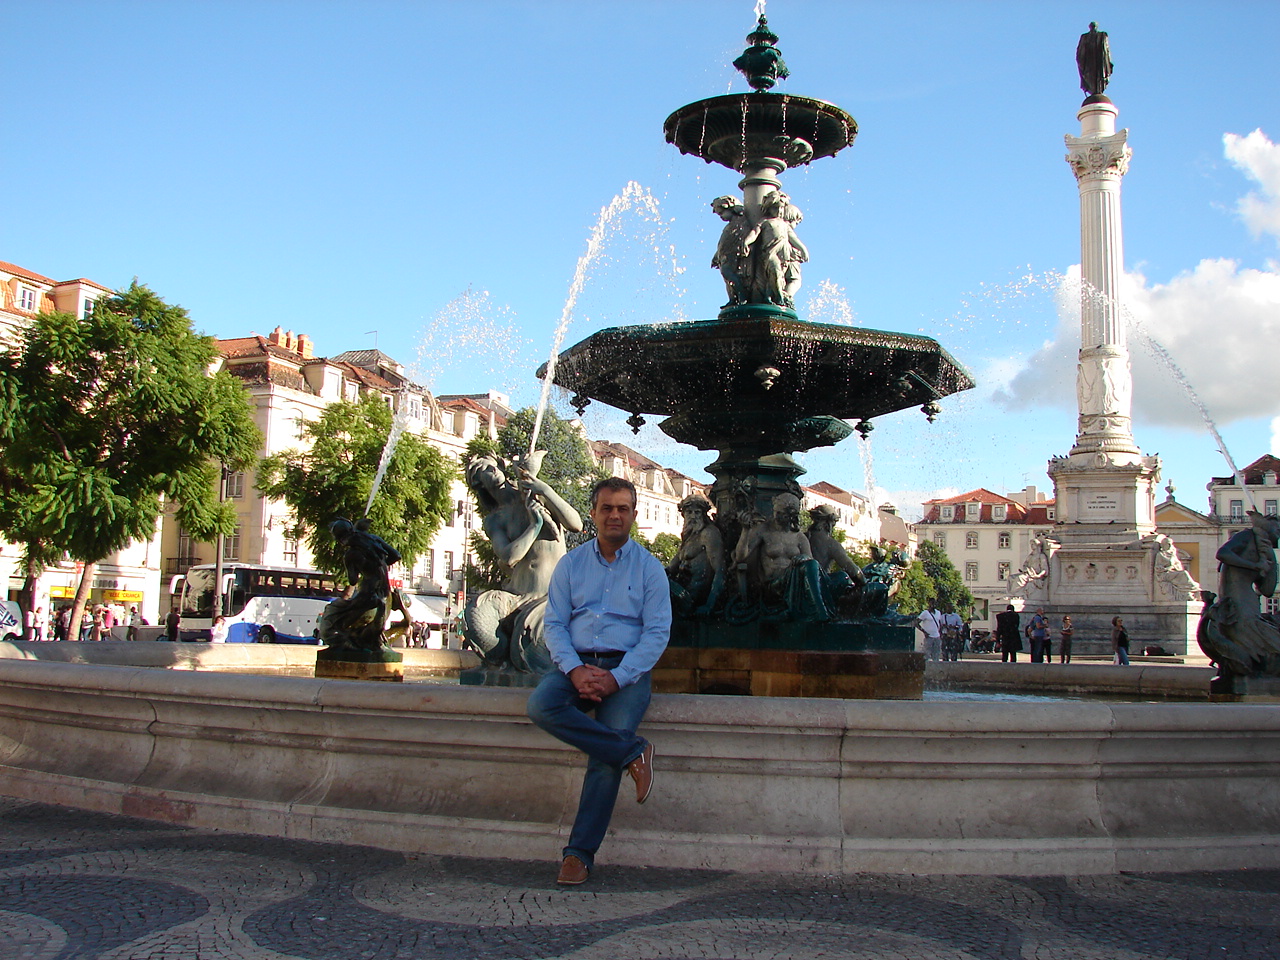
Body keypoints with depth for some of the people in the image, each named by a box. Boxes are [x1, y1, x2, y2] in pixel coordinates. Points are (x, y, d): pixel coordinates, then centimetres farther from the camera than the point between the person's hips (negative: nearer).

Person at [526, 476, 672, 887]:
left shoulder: (649, 567, 7)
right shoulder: (570, 564, 12)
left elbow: (657, 632, -1)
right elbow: (553, 624, 5)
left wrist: (617, 678, -15)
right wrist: (575, 670, -14)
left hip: (627, 668, -2)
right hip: (576, 664, 2)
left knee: (605, 757, -23)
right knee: (541, 706, -30)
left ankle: (580, 852, -13)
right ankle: (631, 751, -24)